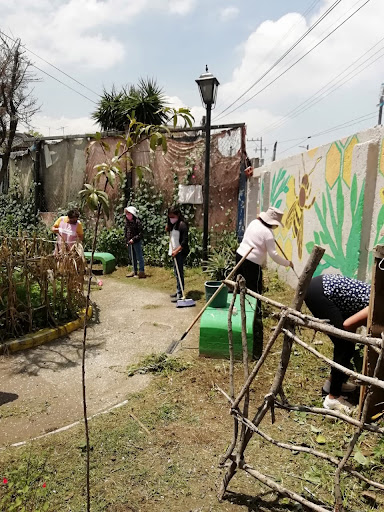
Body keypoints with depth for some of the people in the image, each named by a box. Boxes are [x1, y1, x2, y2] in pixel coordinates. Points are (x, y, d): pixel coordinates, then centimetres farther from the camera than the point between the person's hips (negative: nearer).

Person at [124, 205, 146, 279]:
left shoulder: (137, 222, -13)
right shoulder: (127, 222, 8)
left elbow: (140, 233, -15)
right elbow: (125, 231, 16)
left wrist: (133, 239, -19)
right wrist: (126, 240, 7)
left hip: (137, 242, -7)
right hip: (129, 242, 7)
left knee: (139, 257, -1)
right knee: (132, 257, 15)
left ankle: (141, 272, 6)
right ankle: (134, 271, 26)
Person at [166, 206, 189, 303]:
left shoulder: (182, 225, -14)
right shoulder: (173, 225, 13)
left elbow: (185, 241, -19)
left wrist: (176, 250, -25)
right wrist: (168, 229, 6)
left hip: (180, 252, -9)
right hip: (174, 252, 9)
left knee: (179, 272, -9)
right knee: (176, 272, 15)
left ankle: (180, 294, -5)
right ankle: (178, 291, 26)